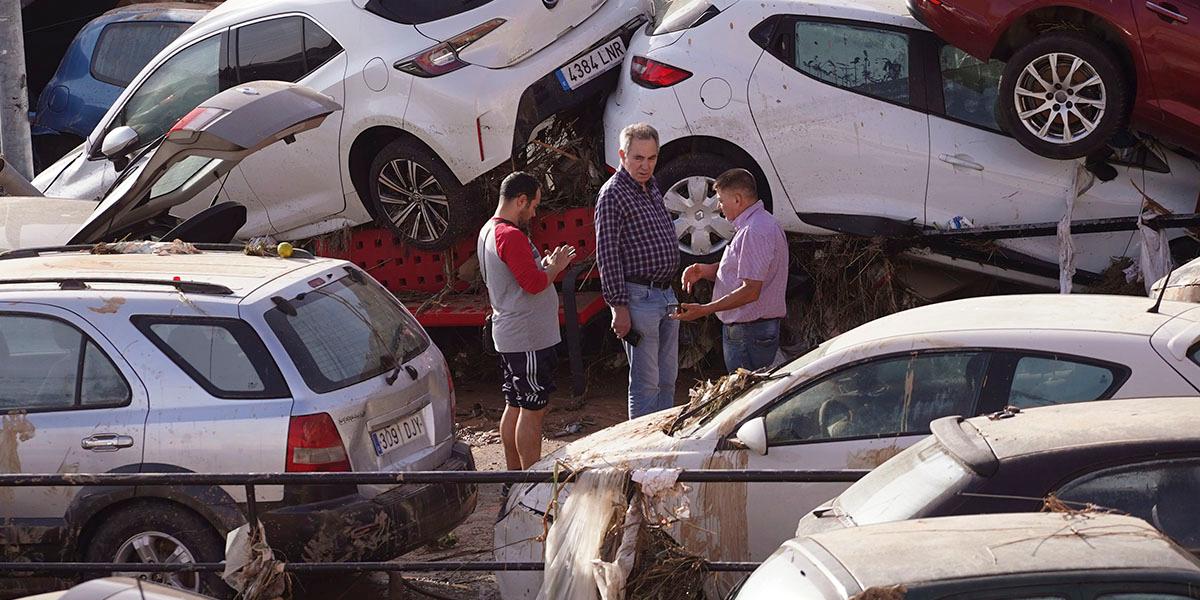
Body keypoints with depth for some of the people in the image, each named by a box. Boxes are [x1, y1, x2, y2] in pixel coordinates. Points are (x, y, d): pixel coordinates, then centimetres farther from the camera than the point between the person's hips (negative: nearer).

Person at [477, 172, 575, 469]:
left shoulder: (488, 231, 13)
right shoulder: (511, 236, -20)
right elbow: (533, 284, -24)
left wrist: (545, 265, 11)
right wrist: (555, 267, -7)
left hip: (509, 336, 10)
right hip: (529, 338, -10)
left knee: (514, 406, 15)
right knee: (532, 410, -5)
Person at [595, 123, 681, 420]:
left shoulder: (651, 188, 13)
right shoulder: (613, 194, -13)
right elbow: (607, 256, -16)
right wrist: (619, 307, -20)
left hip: (666, 294, 8)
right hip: (639, 297, -8)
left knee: (667, 378, 14)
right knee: (645, 383, -4)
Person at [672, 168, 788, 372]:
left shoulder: (755, 231, -19)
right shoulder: (756, 224, 18)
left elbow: (751, 291, -24)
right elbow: (737, 271, 22)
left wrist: (704, 310, -24)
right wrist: (705, 270, 2)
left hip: (750, 332, -11)